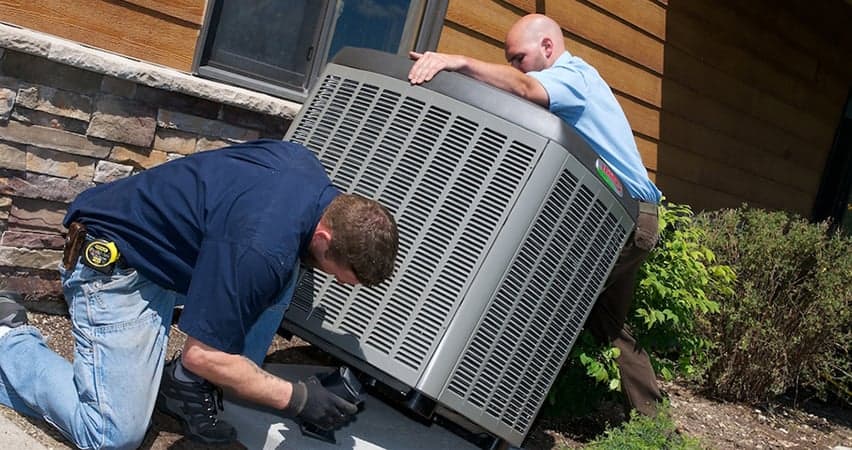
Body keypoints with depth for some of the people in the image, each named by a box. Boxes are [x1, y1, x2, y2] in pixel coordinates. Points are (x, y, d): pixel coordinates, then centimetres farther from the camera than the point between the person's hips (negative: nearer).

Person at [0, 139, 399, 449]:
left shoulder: (305, 162, -9)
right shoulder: (260, 251, -35)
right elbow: (202, 354, -25)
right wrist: (295, 398, -16)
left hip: (168, 250, 9)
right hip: (111, 262, -9)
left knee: (283, 274, -6)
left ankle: (188, 385, 5)